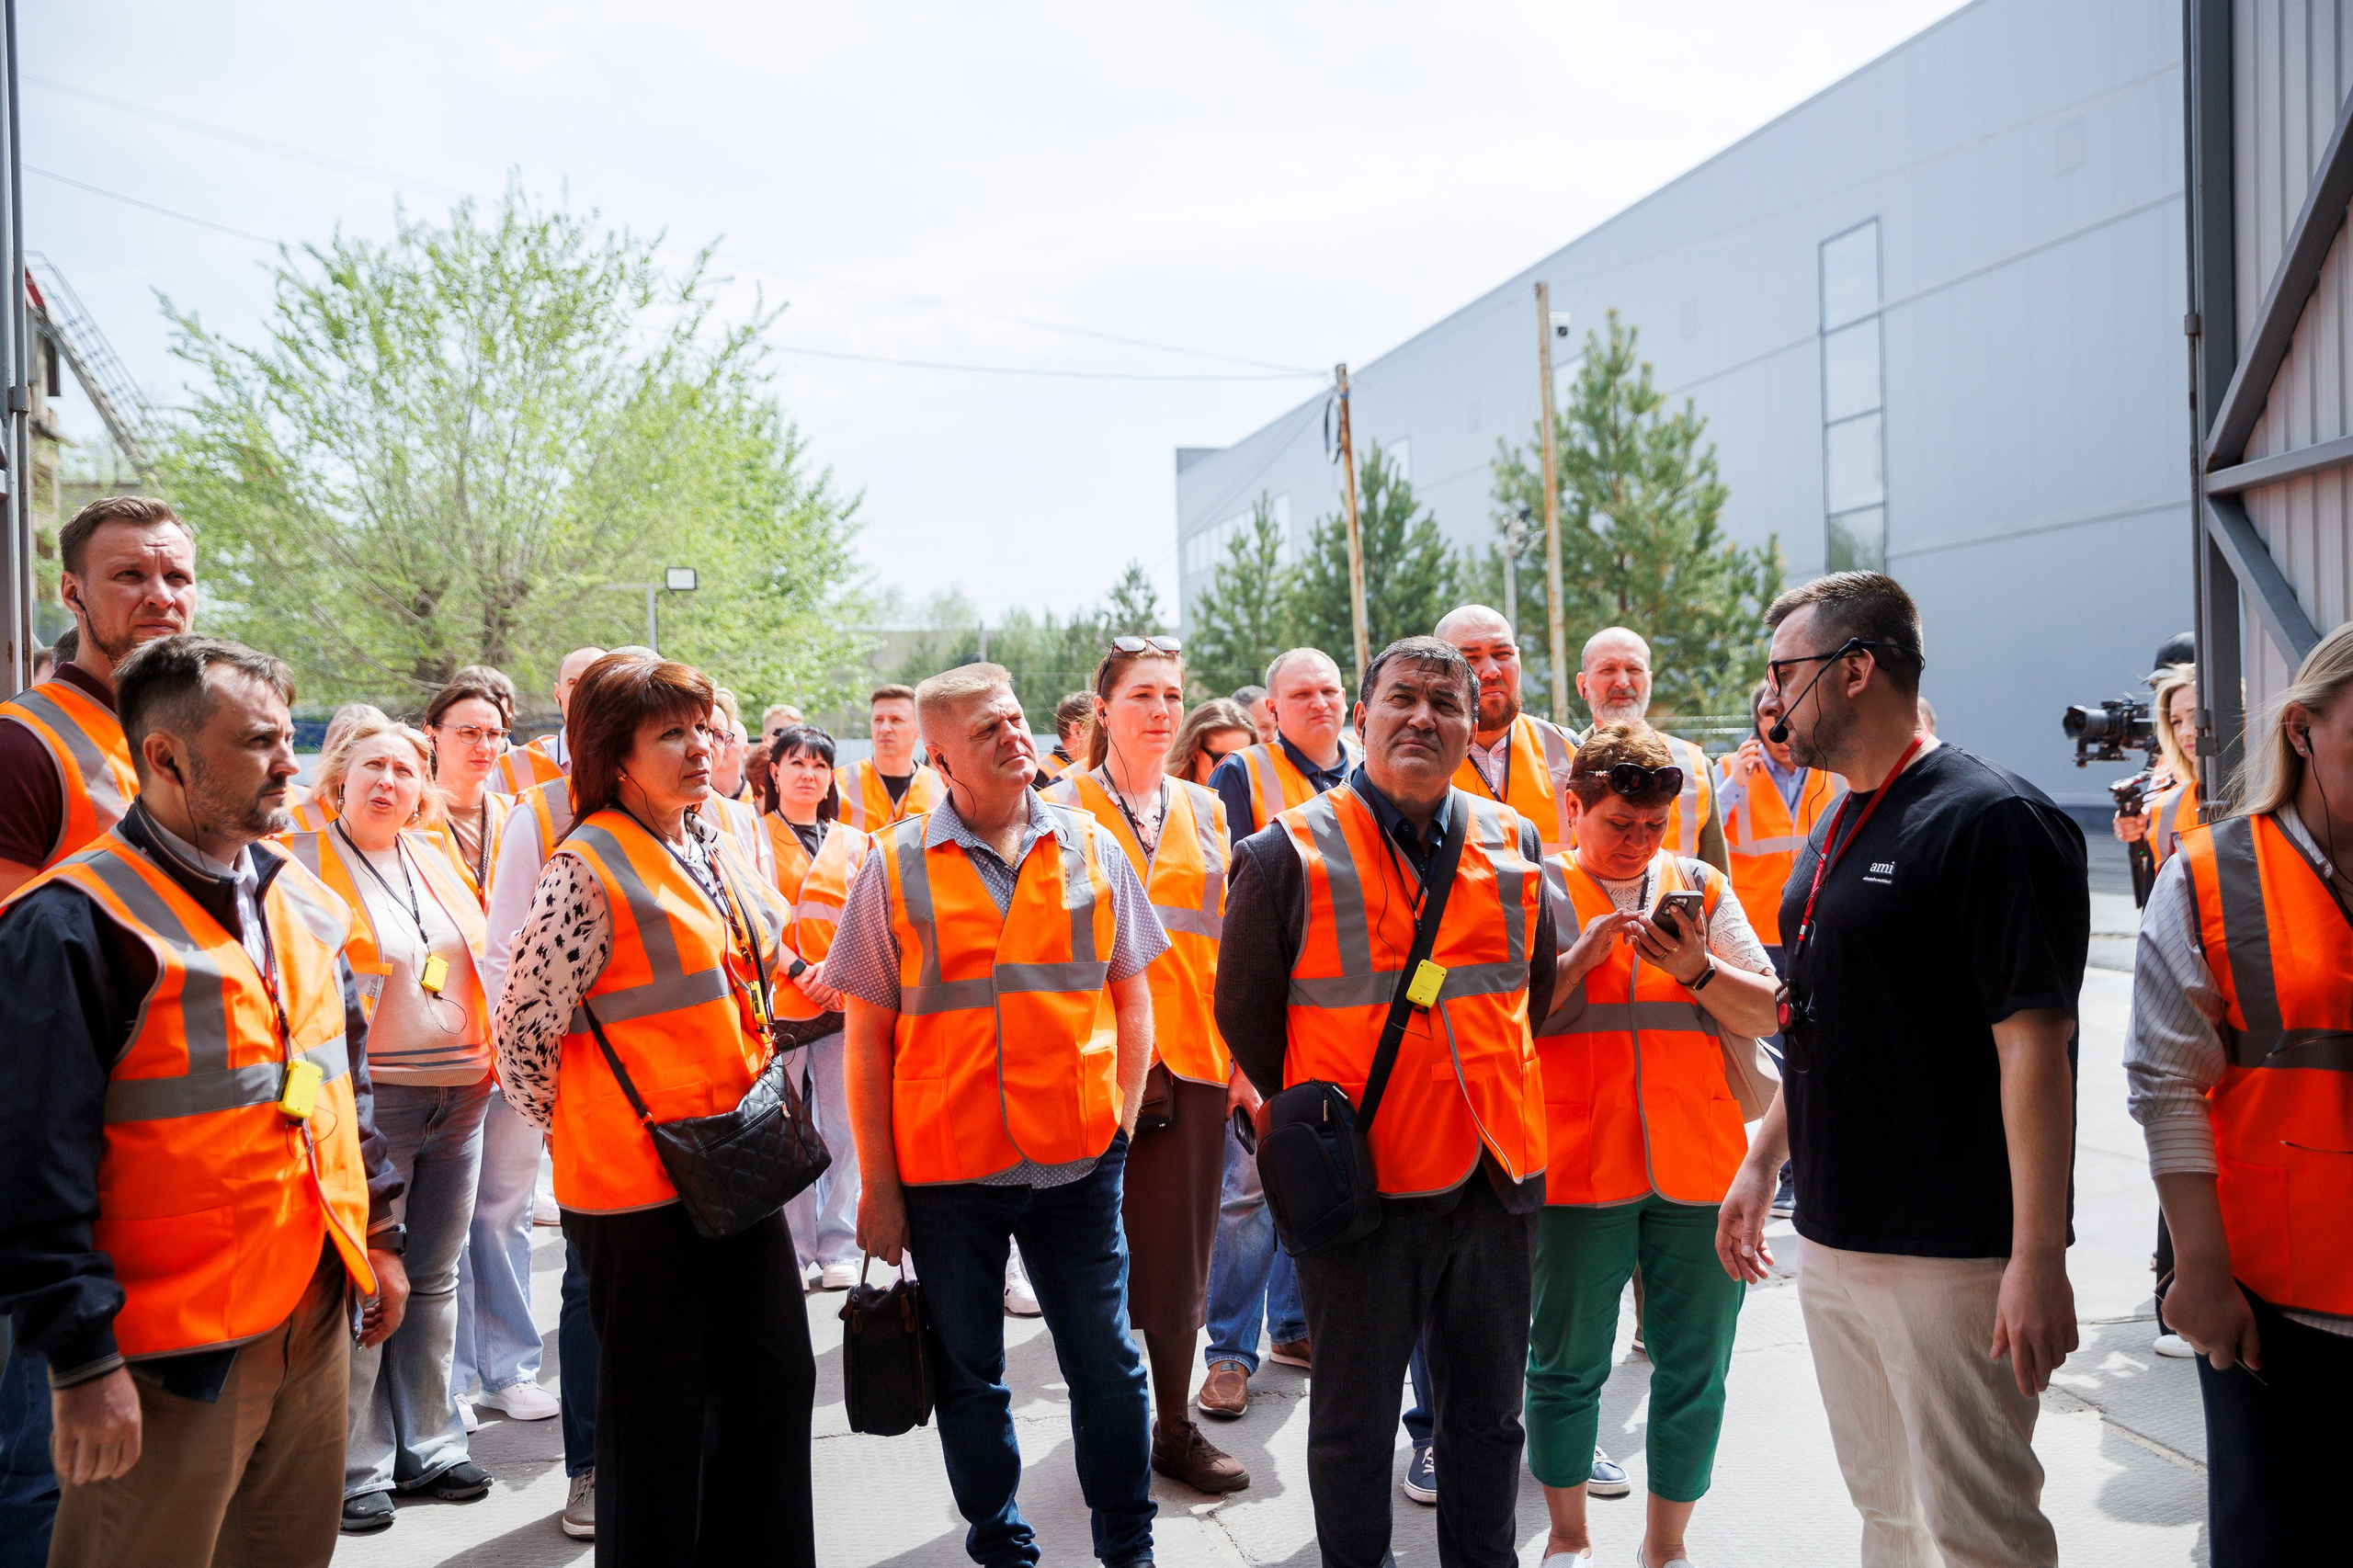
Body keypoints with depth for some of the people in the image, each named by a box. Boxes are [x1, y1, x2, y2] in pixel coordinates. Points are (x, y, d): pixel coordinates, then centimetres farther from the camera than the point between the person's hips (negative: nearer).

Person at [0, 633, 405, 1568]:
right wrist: (82, 1358, -17)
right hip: (175, 1347, -7)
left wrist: (379, 1234, 18)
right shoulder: (76, 924, -14)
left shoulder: (301, 903, 10)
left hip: (319, 1316, 7)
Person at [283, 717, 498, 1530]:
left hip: (459, 1096, 6)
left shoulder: (435, 861, 13)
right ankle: (356, 1466, 12)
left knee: (433, 1277, 13)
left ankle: (427, 1446, 25)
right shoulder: (304, 861, -5)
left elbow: (482, 958, 20)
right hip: (367, 1098, -6)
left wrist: (490, 1058, 12)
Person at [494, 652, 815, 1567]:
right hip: (640, 1179, -7)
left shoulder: (717, 849, 9)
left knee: (778, 1372, 15)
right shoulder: (588, 867, -15)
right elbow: (523, 1034, -13)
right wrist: (582, 1132, 0)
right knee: (660, 1406, 6)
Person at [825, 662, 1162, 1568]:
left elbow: (1132, 995, 10)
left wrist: (1123, 1120, 1)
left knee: (1108, 1363, 10)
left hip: (1078, 1161, 1)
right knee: (968, 1378, 14)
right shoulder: (898, 865, -3)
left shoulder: (1091, 849, 3)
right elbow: (867, 1033, -2)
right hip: (944, 1163, -1)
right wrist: (878, 1182, -3)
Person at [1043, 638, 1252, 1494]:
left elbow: (1230, 939, 12)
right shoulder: (1066, 805, 0)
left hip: (1195, 1056, 4)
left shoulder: (1203, 808, 12)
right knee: (1107, 1246, 3)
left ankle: (1175, 1425, 24)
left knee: (1183, 1246, 10)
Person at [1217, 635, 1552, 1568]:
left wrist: (1487, 1102, 11)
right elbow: (1243, 1013, 0)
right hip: (1358, 1182, -3)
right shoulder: (1291, 855, -8)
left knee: (1488, 1412, 18)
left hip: (1495, 1177, 4)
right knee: (1354, 1425, 12)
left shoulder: (1515, 846, 4)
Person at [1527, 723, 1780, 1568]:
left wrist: (1698, 969, -12)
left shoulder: (1703, 888, 10)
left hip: (1699, 1167, 2)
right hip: (1576, 1167, -2)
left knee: (1694, 1367, 9)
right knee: (1567, 1363, 8)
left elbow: (1767, 1015, 6)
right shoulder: (1536, 891, 3)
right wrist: (1582, 956, -14)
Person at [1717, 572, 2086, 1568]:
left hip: (1951, 1256, -8)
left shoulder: (1991, 821, -15)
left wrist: (2038, 1258, -21)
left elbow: (2035, 1045, -19)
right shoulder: (1838, 831, 13)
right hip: (1831, 1241, 8)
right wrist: (1762, 1162, 20)